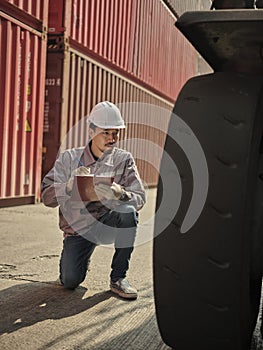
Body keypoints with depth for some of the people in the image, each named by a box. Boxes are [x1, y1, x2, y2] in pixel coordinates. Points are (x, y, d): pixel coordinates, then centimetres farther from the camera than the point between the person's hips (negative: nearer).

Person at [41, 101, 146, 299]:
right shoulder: (69, 158, -3)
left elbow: (140, 198, -12)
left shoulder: (124, 160, -3)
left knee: (128, 211, -31)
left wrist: (120, 194, -35)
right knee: (70, 281, -18)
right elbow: (47, 197, -8)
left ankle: (118, 278, -14)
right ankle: (81, 258, 22)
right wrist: (71, 185, -28)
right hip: (77, 229, 0)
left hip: (108, 224, 1)